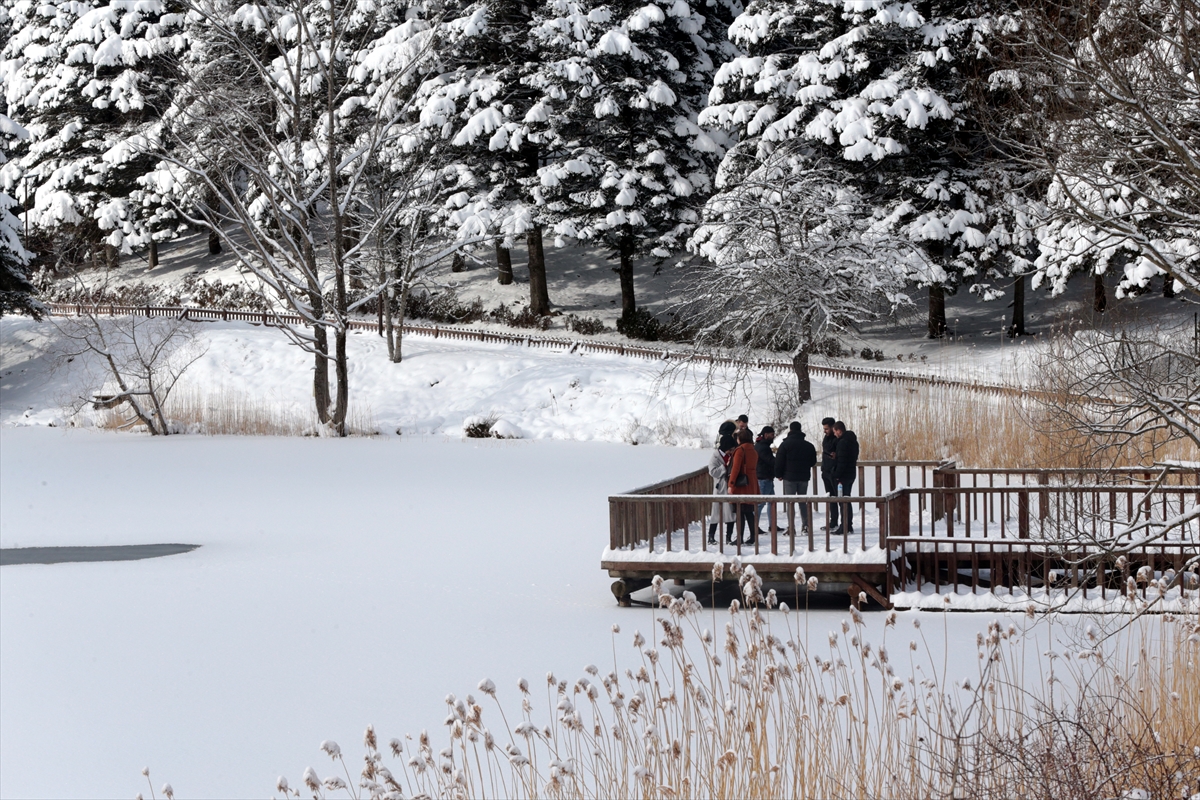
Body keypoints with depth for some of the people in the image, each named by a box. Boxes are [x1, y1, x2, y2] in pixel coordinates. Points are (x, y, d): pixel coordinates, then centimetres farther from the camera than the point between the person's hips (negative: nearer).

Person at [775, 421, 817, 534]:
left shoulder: (785, 444, -8)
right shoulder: (809, 445, 5)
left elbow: (779, 461, -9)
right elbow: (813, 462, 12)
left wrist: (779, 474, 2)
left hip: (789, 477, -4)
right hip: (804, 477, 4)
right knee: (803, 501, 13)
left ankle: (791, 528, -6)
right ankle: (805, 526, 10)